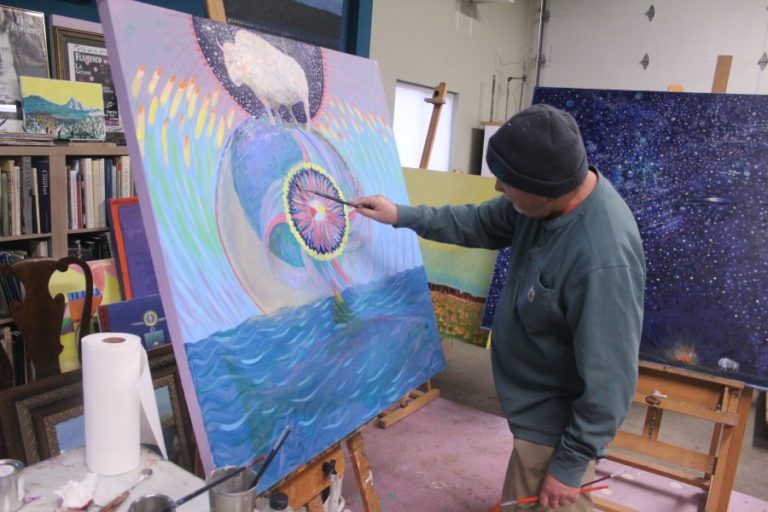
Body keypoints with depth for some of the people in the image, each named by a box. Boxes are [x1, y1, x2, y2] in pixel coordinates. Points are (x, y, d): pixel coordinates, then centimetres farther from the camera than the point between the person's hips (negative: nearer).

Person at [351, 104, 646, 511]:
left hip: (556, 423, -8)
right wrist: (402, 215, 6)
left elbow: (608, 381, -29)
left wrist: (570, 463, -19)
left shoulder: (602, 261, -37)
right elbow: (481, 223, 8)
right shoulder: (550, 196, -10)